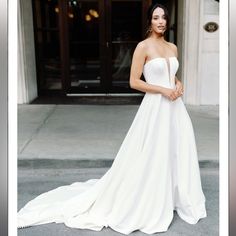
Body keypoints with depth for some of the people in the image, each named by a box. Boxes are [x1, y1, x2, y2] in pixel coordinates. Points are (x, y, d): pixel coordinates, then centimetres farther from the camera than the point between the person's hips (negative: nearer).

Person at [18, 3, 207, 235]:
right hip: (155, 108, -7)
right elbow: (134, 82, -13)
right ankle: (142, 205, 20)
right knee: (150, 159, 0)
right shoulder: (143, 46, -9)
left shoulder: (173, 48, 12)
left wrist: (179, 85, 2)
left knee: (176, 154, 14)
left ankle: (173, 198, 34)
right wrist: (163, 90, -16)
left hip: (174, 107, 7)